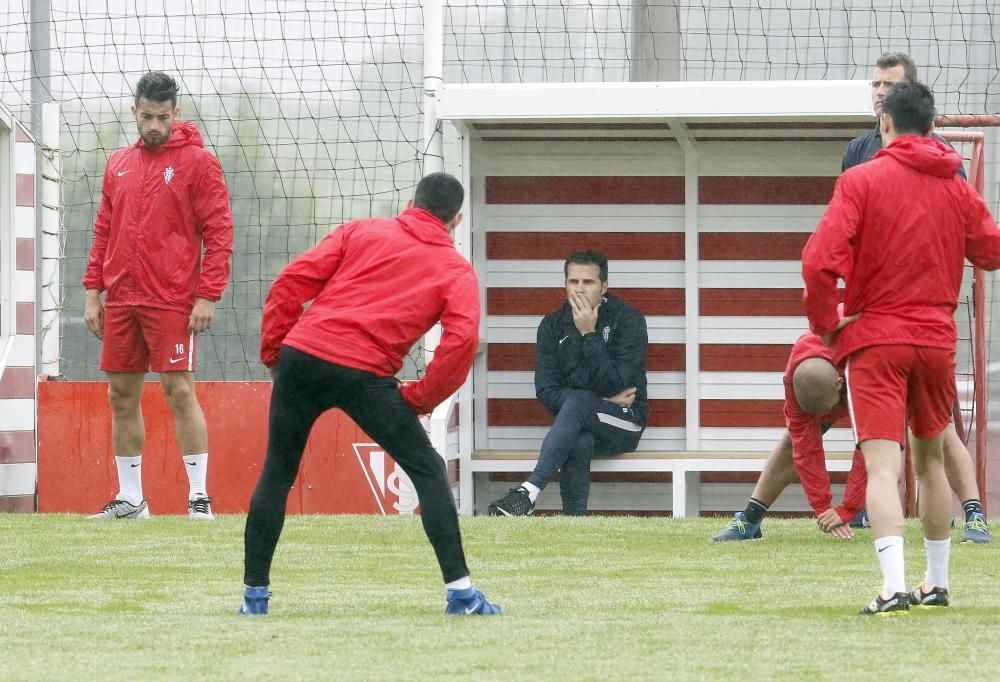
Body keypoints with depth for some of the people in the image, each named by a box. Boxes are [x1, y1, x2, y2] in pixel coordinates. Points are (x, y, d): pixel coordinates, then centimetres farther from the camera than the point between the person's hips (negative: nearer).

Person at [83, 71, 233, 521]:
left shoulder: (197, 162, -3)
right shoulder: (119, 165, 14)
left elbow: (219, 232, -6)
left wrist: (208, 295, -12)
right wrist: (93, 290, 11)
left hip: (172, 301, -6)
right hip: (120, 300, 6)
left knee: (179, 391, -10)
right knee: (122, 395, 6)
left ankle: (199, 495, -5)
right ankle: (130, 498, 14)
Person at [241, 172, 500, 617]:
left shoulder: (360, 231, 16)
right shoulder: (456, 271, 11)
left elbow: (291, 282, 6)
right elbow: (462, 338, -7)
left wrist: (273, 351, 13)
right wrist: (421, 399, 3)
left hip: (302, 356, 2)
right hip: (367, 375, -2)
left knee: (277, 475, 17)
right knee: (427, 470, 9)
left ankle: (254, 592, 19)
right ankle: (459, 591, 1)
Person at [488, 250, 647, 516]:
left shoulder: (628, 320, -5)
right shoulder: (552, 325, 3)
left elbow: (614, 385, -15)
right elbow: (546, 392, -3)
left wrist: (589, 335, -20)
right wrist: (605, 401, -12)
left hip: (625, 425, -2)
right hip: (578, 424, 2)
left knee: (576, 401, -35)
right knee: (579, 442, -37)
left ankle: (529, 492, -45)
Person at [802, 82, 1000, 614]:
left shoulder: (861, 181, -8)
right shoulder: (957, 189, 5)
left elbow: (819, 260, -18)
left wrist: (825, 323, -4)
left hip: (874, 337, -4)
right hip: (937, 340, 4)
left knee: (882, 465, -11)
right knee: (930, 457, 20)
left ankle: (893, 587, -25)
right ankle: (936, 583, 27)